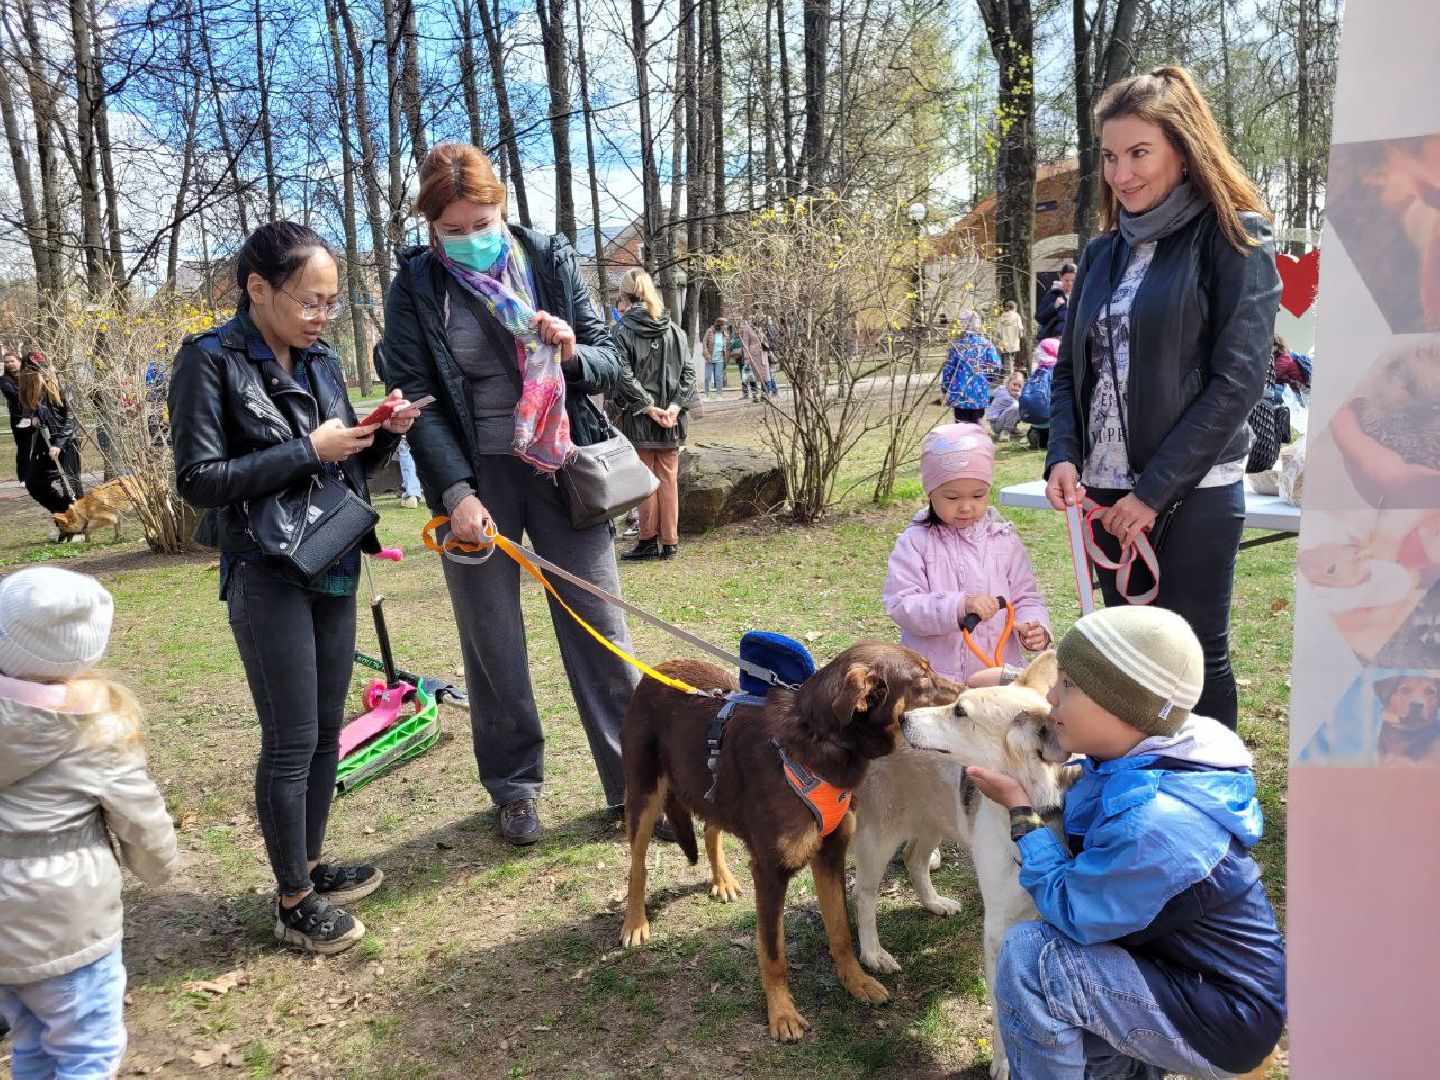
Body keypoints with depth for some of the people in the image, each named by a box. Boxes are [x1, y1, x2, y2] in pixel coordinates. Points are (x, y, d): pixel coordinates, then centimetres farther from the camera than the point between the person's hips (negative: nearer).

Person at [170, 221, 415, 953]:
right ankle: (293, 902, 15)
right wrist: (307, 451, -17)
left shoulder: (321, 363, 9)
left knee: (328, 730, 14)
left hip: (334, 568, 7)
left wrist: (385, 434, -4)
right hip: (266, 576, -7)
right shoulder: (210, 362, -9)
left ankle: (312, 867, 30)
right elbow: (199, 479, -14)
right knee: (291, 741, -1)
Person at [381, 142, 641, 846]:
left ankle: (634, 781, 14)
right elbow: (416, 398, -5)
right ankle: (514, 786, 25)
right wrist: (456, 491, -16)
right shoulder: (415, 288, 0)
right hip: (476, 477, 0)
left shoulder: (551, 260, 3)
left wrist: (574, 354, -15)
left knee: (598, 624, 2)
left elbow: (608, 360, 9)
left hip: (563, 465, 1)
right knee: (492, 642, 7)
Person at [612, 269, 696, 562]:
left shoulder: (622, 331, -6)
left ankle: (649, 540, 10)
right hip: (671, 421, 4)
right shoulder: (674, 330, 7)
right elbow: (688, 372, 2)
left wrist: (648, 407, -12)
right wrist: (676, 406, -5)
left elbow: (624, 376, -15)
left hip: (638, 418, -4)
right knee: (668, 479, 9)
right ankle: (669, 542, 14)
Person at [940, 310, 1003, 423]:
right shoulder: (986, 344, -2)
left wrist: (944, 388, 7)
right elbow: (996, 367, -4)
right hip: (980, 394, 2)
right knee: (976, 423, 16)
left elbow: (948, 368, -4)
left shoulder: (957, 344, -8)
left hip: (960, 393, -2)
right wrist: (986, 379, 14)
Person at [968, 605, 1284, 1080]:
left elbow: (1069, 912, -21)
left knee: (1028, 953, -21)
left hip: (1228, 1018, -9)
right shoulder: (1137, 760, -7)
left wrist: (1019, 808, -12)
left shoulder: (1156, 821, -34)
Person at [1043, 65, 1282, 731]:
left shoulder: (1232, 239, -4)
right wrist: (1063, 456, -4)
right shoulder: (1103, 252, 13)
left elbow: (1238, 379, -12)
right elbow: (1070, 368, 14)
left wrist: (1154, 491, -15)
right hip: (1106, 491, 6)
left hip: (1192, 494, -5)